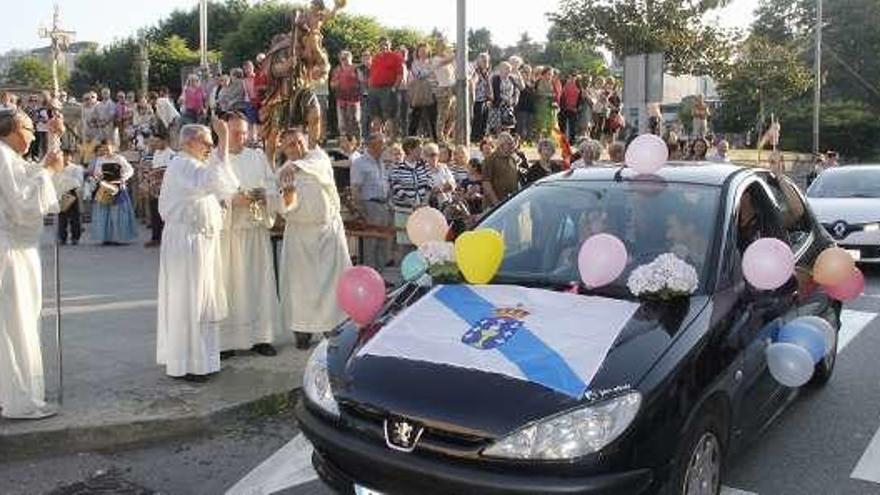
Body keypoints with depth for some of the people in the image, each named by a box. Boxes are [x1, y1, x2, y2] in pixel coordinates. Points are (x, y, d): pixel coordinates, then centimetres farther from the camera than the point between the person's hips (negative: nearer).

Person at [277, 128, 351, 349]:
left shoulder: (318, 155, -3)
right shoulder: (282, 172, 3)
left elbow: (316, 164, -30)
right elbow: (285, 208, -5)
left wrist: (295, 166, -49)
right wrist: (287, 197, -28)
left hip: (328, 227, -1)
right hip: (299, 231, 1)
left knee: (334, 277, 0)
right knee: (300, 280, -1)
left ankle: (337, 326, 11)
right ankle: (302, 328, 8)